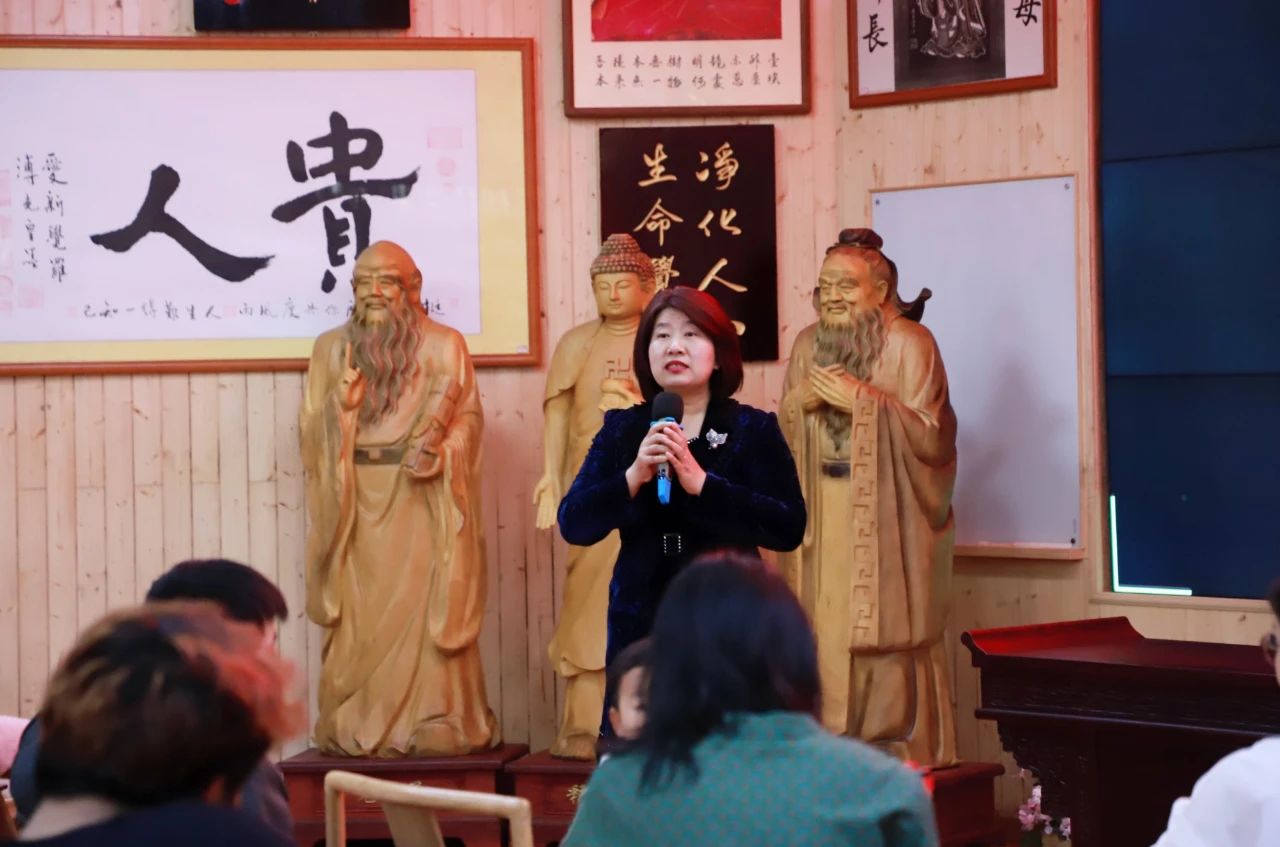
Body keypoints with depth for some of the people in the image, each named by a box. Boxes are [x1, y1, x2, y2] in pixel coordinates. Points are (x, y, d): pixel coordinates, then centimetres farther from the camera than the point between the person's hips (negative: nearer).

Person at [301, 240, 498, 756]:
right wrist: (340, 400, -12)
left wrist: (437, 445, -18)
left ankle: (434, 725, -4)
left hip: (421, 498, -2)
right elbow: (312, 426, 7)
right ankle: (355, 727, 2)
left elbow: (466, 415, 0)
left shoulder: (443, 345, 6)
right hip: (356, 498, 2)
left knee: (425, 607, -7)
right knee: (359, 612, -1)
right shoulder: (331, 348, 13)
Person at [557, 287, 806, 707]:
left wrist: (701, 483, -19)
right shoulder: (621, 430, 8)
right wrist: (634, 477, -16)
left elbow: (790, 528, -11)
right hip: (640, 625, 2)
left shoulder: (754, 430, 1)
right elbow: (573, 525, 0)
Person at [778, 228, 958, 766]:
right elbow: (780, 431, 15)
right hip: (822, 518, 5)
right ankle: (834, 738, 11)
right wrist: (802, 400, -7)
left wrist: (861, 399, -17)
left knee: (884, 628, -5)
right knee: (825, 626, 2)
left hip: (886, 518, -5)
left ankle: (898, 743, 4)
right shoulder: (807, 344, 11)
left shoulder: (909, 344, -6)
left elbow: (930, 435, -12)